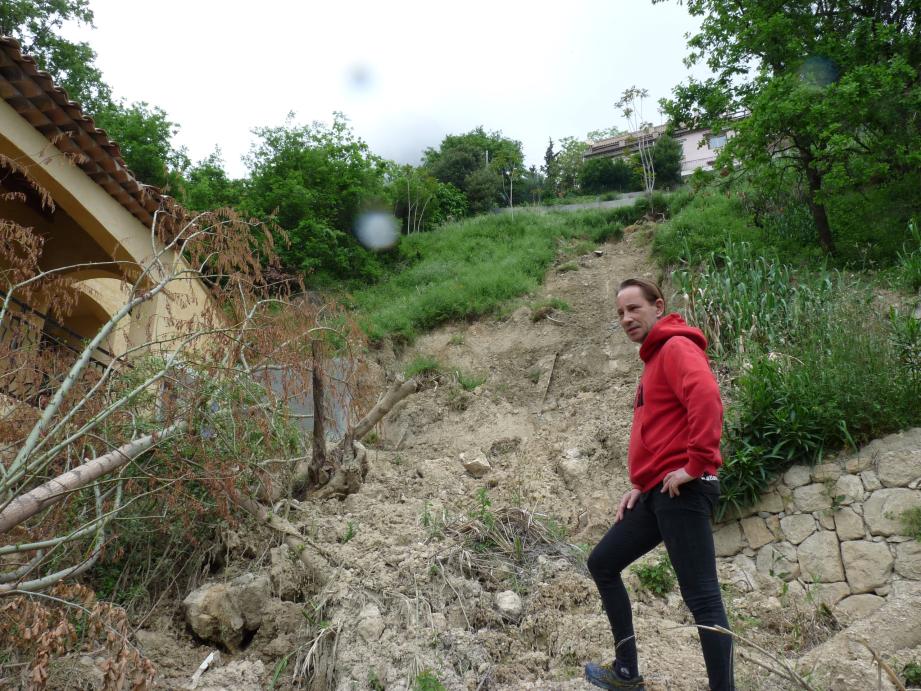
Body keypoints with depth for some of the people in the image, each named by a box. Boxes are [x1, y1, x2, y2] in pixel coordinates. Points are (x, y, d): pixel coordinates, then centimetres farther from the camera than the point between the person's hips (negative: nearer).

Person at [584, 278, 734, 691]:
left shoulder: (676, 346, -7)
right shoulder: (654, 359, 21)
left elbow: (706, 399, -26)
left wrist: (696, 464, -24)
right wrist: (641, 485, 16)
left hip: (682, 491, -11)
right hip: (657, 494, 11)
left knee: (702, 598, -8)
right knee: (602, 563, 17)